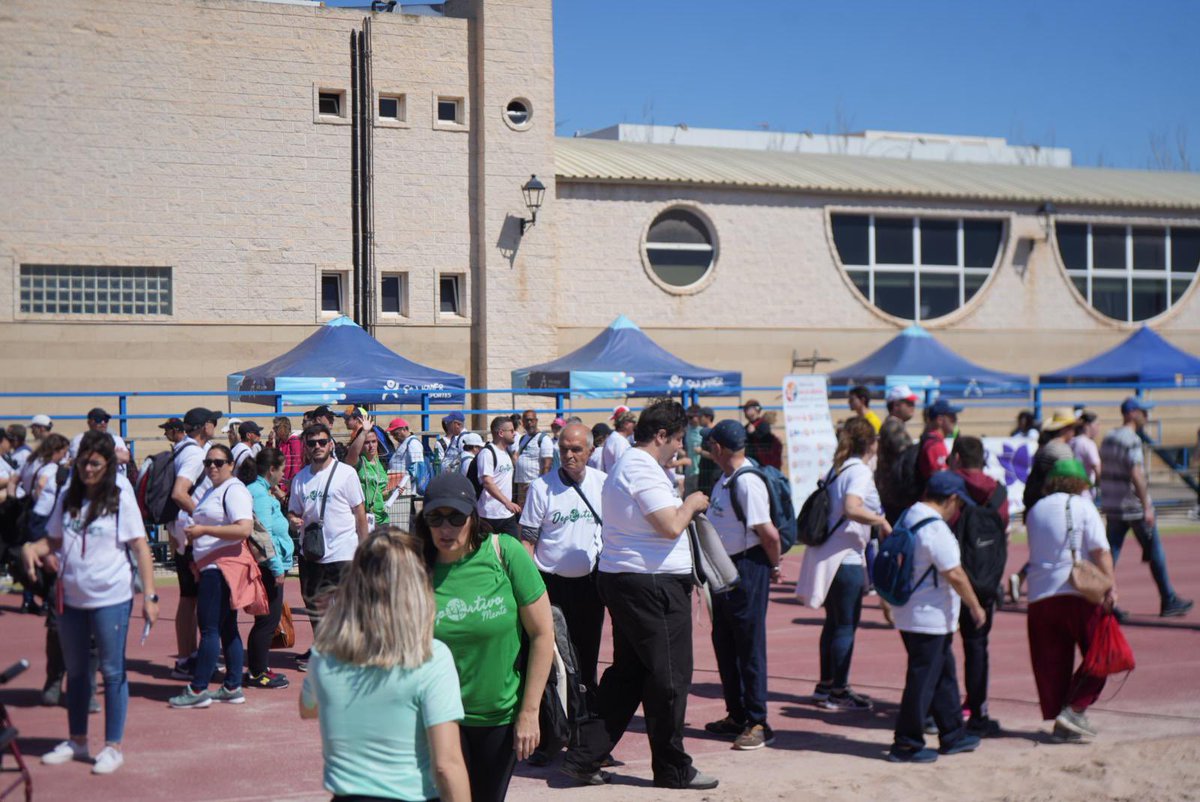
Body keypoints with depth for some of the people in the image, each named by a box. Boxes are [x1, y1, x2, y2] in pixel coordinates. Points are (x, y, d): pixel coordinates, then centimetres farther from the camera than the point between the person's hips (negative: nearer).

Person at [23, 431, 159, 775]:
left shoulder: (120, 498, -6)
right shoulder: (67, 498, 8)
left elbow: (140, 547, -8)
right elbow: (54, 540, 17)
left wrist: (149, 595, -15)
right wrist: (32, 549, -6)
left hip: (111, 598, -5)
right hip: (71, 598, 5)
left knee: (112, 671, 2)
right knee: (76, 670, 15)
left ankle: (113, 747, 10)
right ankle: (76, 741, 28)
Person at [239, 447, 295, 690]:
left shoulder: (260, 491, 16)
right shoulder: (259, 494, -16)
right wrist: (277, 567, -20)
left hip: (268, 567, 11)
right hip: (267, 567, -11)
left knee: (268, 619, 16)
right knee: (268, 620, -4)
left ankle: (258, 670, 23)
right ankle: (257, 673, 3)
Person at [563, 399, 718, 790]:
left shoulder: (625, 465, 17)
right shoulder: (643, 469, -17)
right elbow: (671, 526, -23)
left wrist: (684, 506, 16)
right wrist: (691, 503, -6)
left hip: (620, 579, 11)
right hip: (653, 585, -11)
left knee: (626, 673, 14)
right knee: (668, 677, 1)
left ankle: (584, 757, 12)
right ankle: (672, 769, 12)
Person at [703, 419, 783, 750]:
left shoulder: (748, 482, -21)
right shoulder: (724, 480, 9)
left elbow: (769, 533, -21)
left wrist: (774, 566, -8)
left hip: (747, 571, -10)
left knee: (750, 646, -2)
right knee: (725, 644, 16)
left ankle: (757, 723, 6)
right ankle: (737, 716, 28)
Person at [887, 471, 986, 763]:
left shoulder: (907, 518, 9)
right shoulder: (935, 528, -21)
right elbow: (955, 575, -20)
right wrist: (975, 607, -9)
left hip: (908, 613, 10)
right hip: (929, 618, -10)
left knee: (944, 673, 18)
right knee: (923, 679, -2)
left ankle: (953, 735, 28)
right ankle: (906, 744, 4)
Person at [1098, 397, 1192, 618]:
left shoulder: (1108, 438, 12)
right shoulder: (1131, 440, -14)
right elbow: (1136, 475, -23)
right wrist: (1147, 507, -22)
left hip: (1111, 506, 8)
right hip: (1134, 507, -8)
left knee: (1110, 553, 4)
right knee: (1155, 553, 5)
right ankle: (1168, 602, 14)